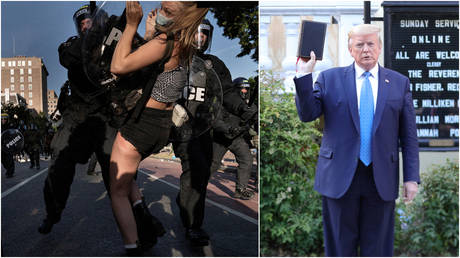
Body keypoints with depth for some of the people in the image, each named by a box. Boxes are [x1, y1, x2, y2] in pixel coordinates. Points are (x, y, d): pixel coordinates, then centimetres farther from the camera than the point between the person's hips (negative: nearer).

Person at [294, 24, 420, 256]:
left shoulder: (399, 83, 7)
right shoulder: (329, 78, 5)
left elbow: (408, 135, 6)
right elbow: (307, 114, -4)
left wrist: (411, 177, 1)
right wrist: (304, 75, -15)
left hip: (381, 180, 1)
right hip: (340, 177, -1)